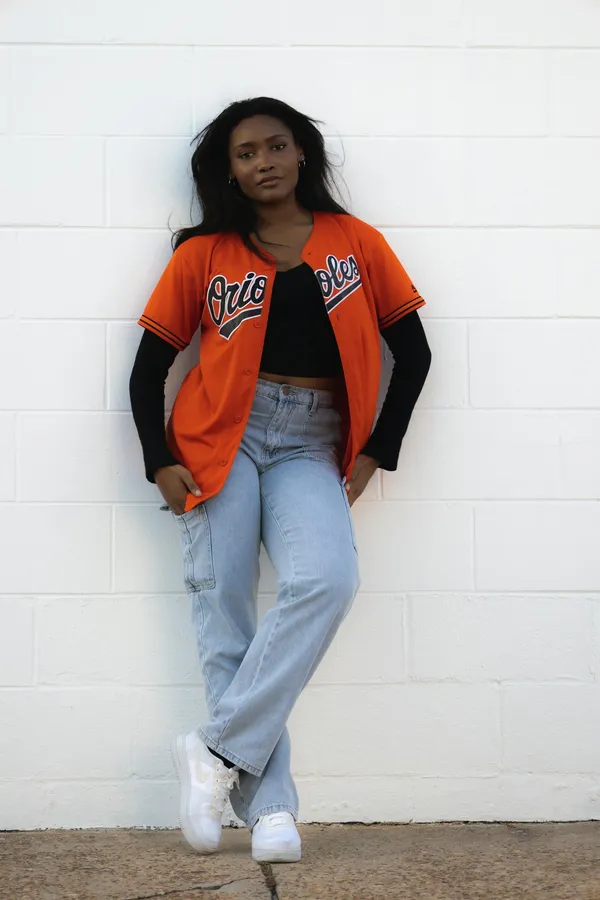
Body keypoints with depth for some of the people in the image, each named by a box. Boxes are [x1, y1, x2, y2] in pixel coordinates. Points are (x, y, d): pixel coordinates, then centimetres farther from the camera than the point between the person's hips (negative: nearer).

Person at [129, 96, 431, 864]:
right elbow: (149, 365, 7)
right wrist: (161, 461, -5)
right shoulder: (203, 254, 7)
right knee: (224, 613, -9)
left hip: (310, 448, 0)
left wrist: (375, 451, 4)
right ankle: (269, 806, -4)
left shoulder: (357, 244, 8)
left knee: (327, 582, -25)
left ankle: (218, 750, -15)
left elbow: (412, 351, 11)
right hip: (221, 438, 0)